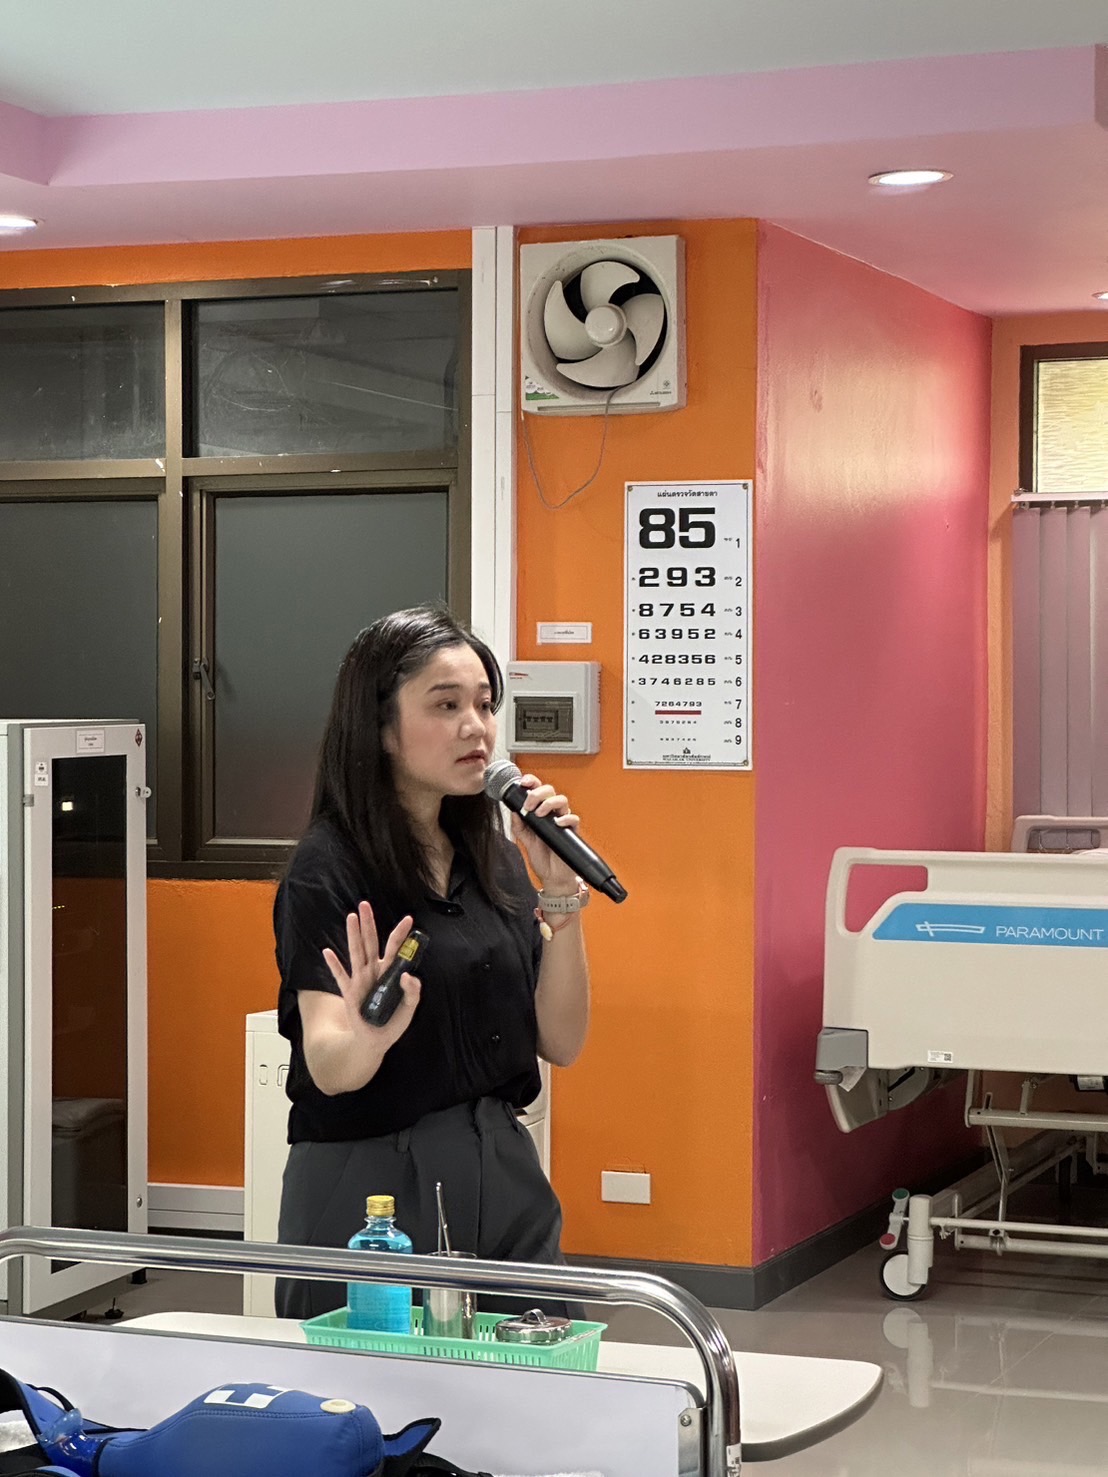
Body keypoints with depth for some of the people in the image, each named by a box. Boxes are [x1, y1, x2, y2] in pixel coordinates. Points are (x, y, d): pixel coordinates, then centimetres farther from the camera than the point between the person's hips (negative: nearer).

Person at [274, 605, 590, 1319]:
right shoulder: (329, 870, -10)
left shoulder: (494, 857, 9)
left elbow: (561, 1042, 4)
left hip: (507, 1181, 6)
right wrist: (367, 1035, -43)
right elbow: (328, 1067, -20)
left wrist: (561, 893, -7)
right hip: (370, 1185, -6)